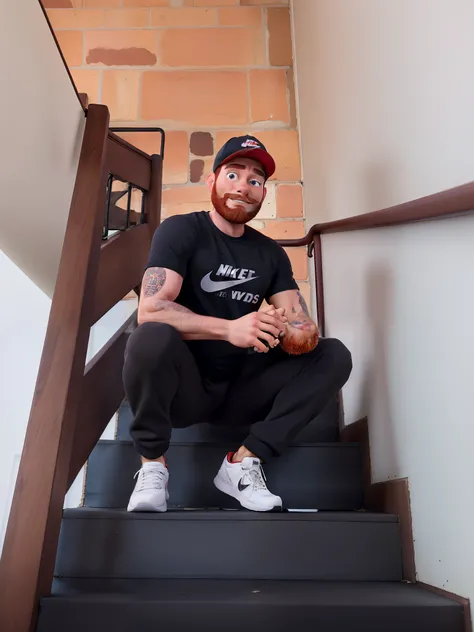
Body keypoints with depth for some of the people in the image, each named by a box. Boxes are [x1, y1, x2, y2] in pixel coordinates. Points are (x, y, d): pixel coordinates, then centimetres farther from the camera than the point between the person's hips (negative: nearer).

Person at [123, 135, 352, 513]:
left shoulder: (272, 253, 7)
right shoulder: (181, 231, -6)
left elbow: (305, 328, 0)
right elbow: (150, 310, -22)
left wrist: (298, 335, -25)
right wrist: (229, 329, -32)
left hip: (240, 390, 5)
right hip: (183, 388, -4)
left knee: (334, 355, -11)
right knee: (153, 337, -35)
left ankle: (245, 460, -11)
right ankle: (153, 465, -12)